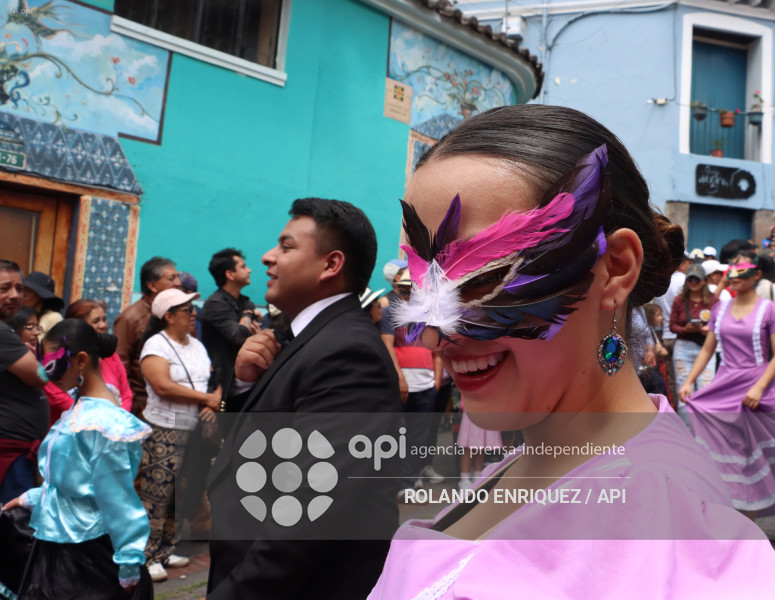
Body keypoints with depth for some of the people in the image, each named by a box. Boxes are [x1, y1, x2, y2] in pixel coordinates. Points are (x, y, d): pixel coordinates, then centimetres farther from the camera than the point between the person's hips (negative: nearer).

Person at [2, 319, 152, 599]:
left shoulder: (102, 422, -24)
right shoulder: (81, 409, 6)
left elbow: (117, 498, -22)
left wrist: (128, 565, -18)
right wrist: (32, 498, 22)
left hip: (89, 551, -9)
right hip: (59, 543, 9)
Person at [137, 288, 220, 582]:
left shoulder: (197, 345, 13)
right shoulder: (156, 345, -8)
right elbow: (163, 386, -21)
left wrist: (215, 402, -8)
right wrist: (206, 398, -15)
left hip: (195, 430, 7)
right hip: (164, 432, -7)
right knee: (157, 494, -4)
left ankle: (166, 550, 25)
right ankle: (148, 556, 9)